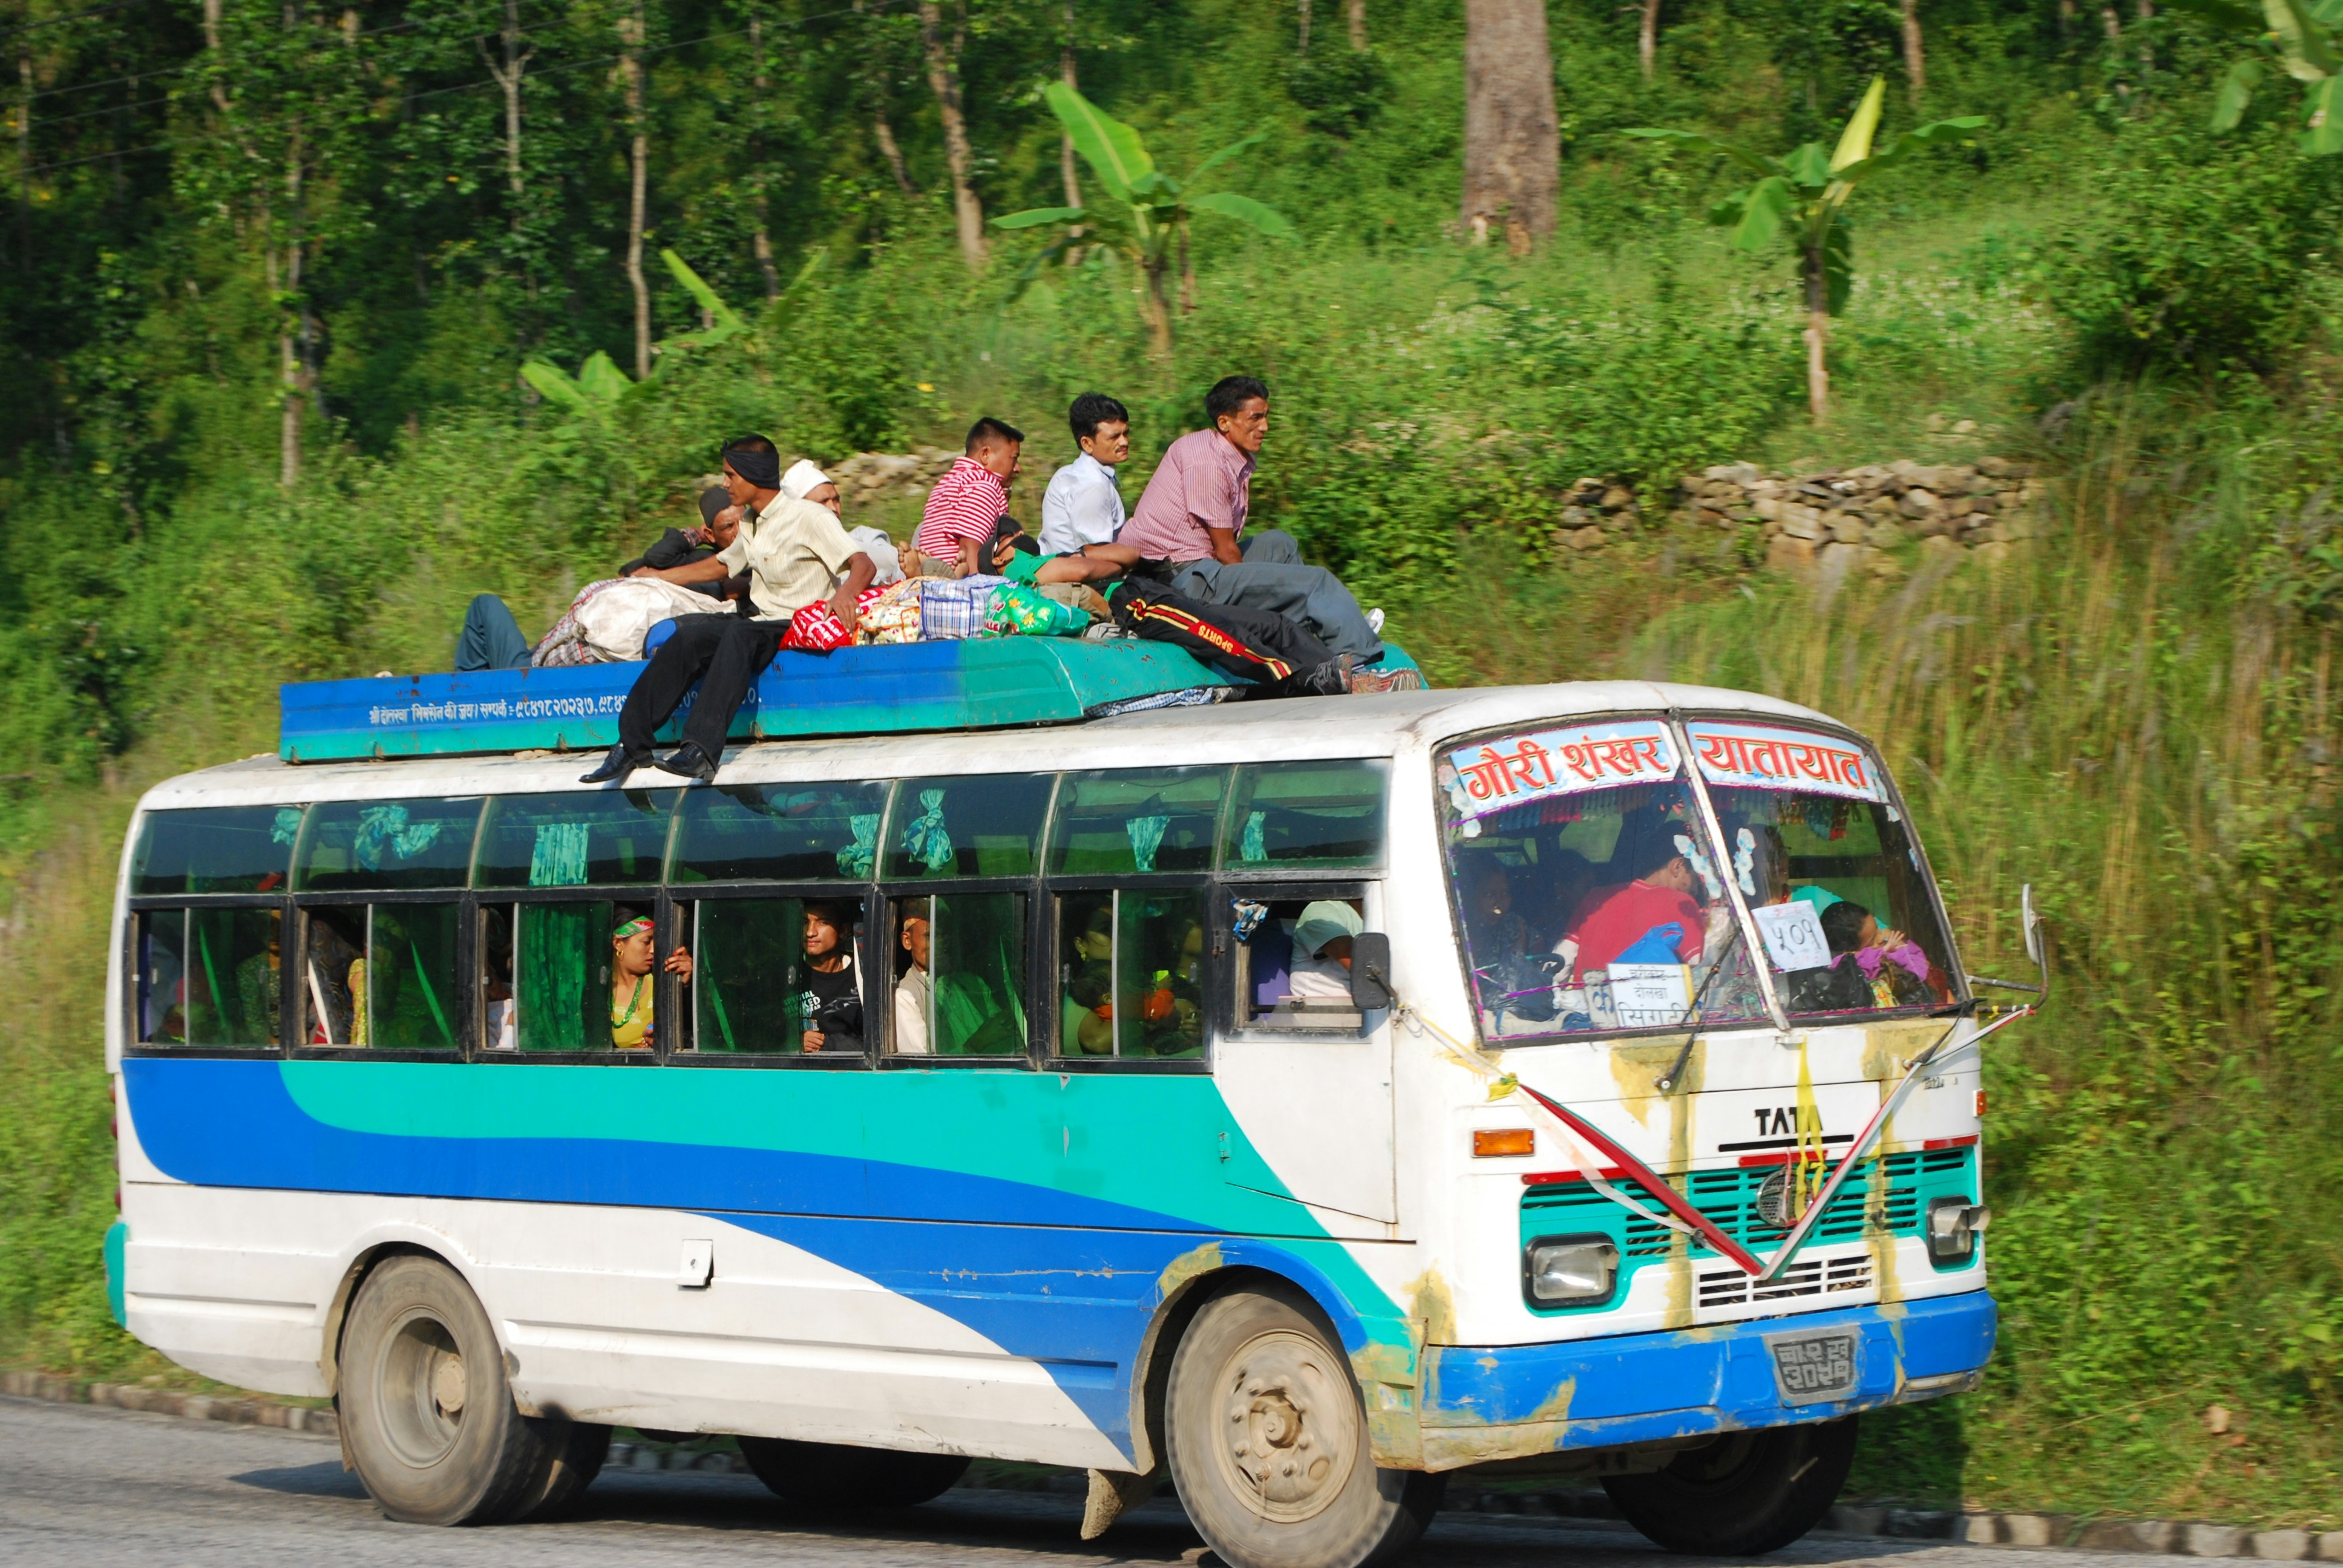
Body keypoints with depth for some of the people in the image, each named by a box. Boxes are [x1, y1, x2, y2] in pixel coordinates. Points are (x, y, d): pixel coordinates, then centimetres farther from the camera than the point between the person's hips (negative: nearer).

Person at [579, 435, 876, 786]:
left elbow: (865, 565, -17)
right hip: (757, 622, 7)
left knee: (739, 634, -37)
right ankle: (633, 742, -24)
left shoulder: (808, 517, -8)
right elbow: (719, 566, 35)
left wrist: (845, 592, -40)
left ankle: (701, 750, -53)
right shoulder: (751, 523, 17)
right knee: (687, 635, -20)